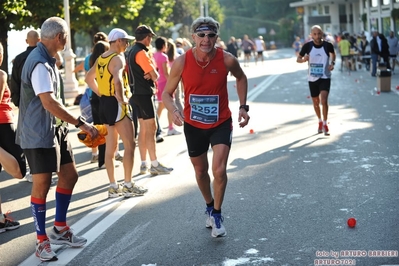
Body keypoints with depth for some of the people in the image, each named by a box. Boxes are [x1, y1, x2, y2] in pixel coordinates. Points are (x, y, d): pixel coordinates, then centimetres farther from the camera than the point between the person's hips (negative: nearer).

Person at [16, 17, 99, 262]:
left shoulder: (48, 60, 11)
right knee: (42, 184, -3)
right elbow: (49, 103, -28)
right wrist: (81, 123, -26)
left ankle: (60, 230, 26)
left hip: (56, 129, 10)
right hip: (39, 133, -10)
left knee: (69, 175, 13)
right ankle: (42, 241, 8)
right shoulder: (39, 64, -21)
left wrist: (70, 124, 19)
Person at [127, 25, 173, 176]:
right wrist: (153, 75, 3)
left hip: (137, 93, 10)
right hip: (144, 93, -10)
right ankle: (155, 165, -8)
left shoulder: (132, 51, 16)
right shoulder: (141, 53, -15)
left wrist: (149, 74, -7)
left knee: (143, 129, 12)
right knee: (151, 128, -9)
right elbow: (155, 75, -18)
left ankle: (144, 164, 15)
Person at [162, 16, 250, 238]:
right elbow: (167, 93, -7)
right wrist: (174, 111, -27)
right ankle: (209, 206, 44)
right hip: (193, 125, 1)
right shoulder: (182, 62, -17)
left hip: (221, 123, -1)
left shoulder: (227, 60, -16)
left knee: (219, 170, -17)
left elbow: (241, 78, 7)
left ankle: (217, 215, 5)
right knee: (200, 171, 17)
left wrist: (243, 106, 0)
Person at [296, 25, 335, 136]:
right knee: (315, 102, 14)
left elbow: (333, 54, 16)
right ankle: (320, 121, 38)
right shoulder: (307, 46, -6)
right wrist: (304, 59, -19)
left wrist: (332, 63, -1)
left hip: (325, 78, -2)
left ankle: (325, 124, -6)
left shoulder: (328, 45, -6)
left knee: (324, 100, -19)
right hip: (312, 78, 2)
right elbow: (298, 59, 3)